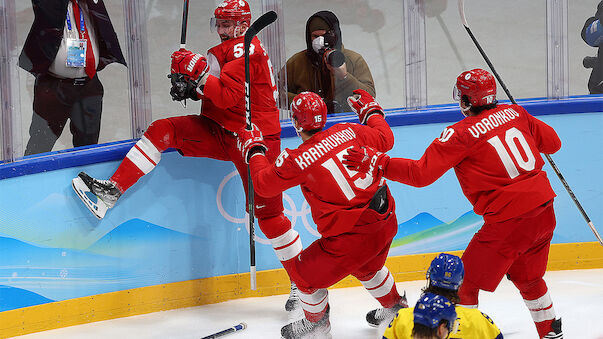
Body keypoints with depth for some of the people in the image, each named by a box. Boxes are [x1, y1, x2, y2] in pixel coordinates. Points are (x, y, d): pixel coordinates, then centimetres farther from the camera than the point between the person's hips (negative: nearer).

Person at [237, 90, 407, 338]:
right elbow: (385, 139, 15)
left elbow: (264, 185, 1)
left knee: (305, 273, 16)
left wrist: (254, 149, 15)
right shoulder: (348, 132, -2)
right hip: (386, 222, 7)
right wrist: (371, 111, 33)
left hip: (353, 237, -7)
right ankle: (396, 308, 55)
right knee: (367, 268, 36)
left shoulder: (297, 160, -15)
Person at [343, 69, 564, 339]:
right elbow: (552, 143, 18)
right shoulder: (514, 113, 7)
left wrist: (376, 161, -12)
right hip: (544, 211, 8)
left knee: (465, 283, 4)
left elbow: (420, 174, -15)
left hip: (508, 221, -8)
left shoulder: (460, 134, -11)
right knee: (527, 278, 29)